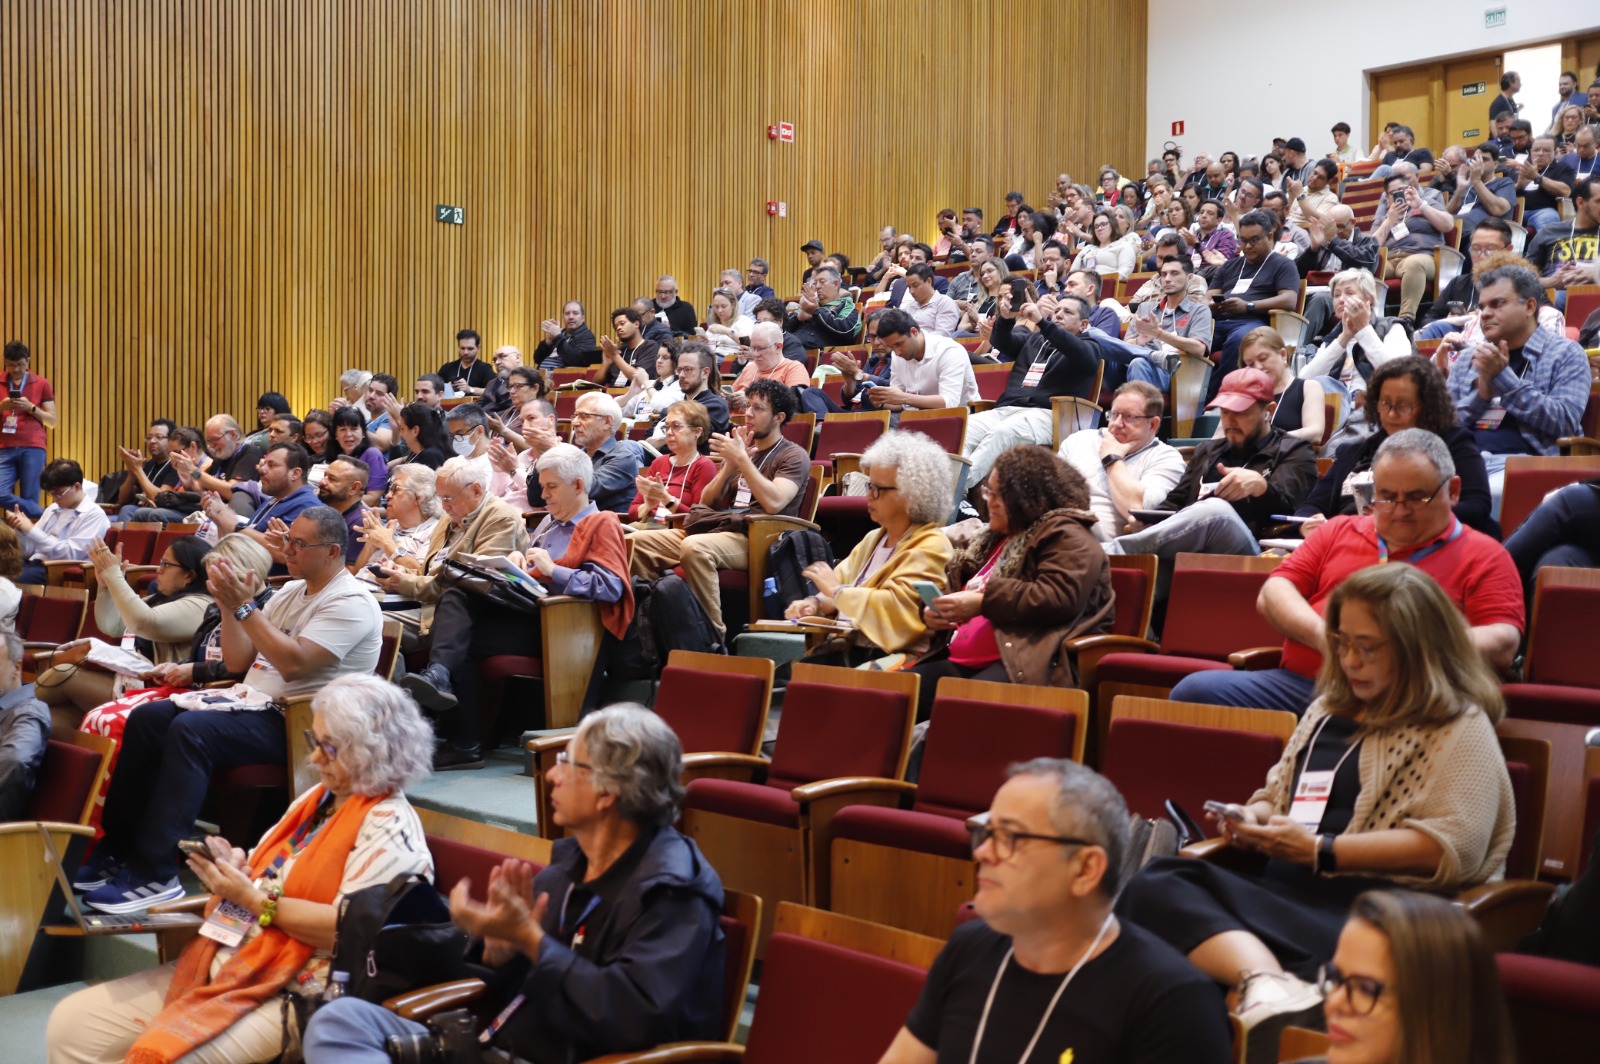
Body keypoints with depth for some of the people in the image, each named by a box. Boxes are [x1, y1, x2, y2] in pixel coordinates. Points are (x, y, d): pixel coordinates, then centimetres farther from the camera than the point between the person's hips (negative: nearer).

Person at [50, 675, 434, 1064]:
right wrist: (235, 869, -4)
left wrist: (253, 900, -18)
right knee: (70, 1024, 0)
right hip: (222, 964, 9)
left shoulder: (390, 827, -11)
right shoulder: (316, 799, 16)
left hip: (289, 996, -9)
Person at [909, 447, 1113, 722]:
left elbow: (1058, 599, -17)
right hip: (962, 663, 9)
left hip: (1025, 663, -9)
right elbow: (957, 587, 35)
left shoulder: (1066, 536, -1)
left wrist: (984, 602, -19)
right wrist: (935, 613, 11)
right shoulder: (997, 538, 26)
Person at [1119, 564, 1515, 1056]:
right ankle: (1268, 983, -55)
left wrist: (1321, 851, -13)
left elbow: (1453, 847, -12)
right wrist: (1254, 816, 11)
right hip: (1289, 889, 7)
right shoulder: (1331, 707, 26)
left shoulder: (1460, 729, 2)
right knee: (1156, 884, -30)